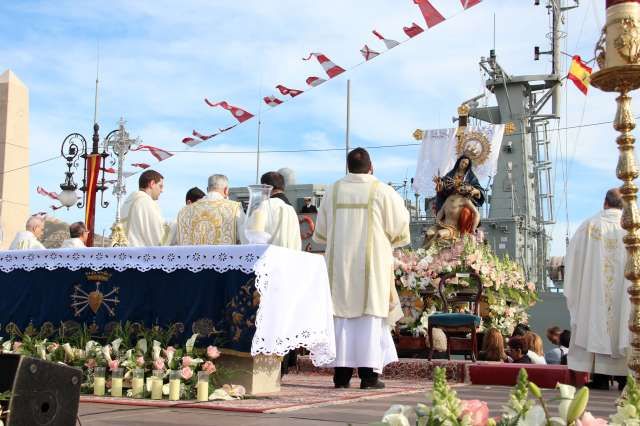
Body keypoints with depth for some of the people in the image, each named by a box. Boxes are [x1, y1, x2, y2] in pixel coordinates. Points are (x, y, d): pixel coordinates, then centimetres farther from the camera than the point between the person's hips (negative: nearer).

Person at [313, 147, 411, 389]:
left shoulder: (333, 190, 4)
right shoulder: (383, 191, -5)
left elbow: (321, 232, 11)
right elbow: (399, 228, -1)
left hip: (339, 263, 3)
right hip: (372, 262, -3)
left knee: (341, 316, 7)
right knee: (370, 315, 1)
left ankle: (341, 373, 7)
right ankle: (368, 373, -2)